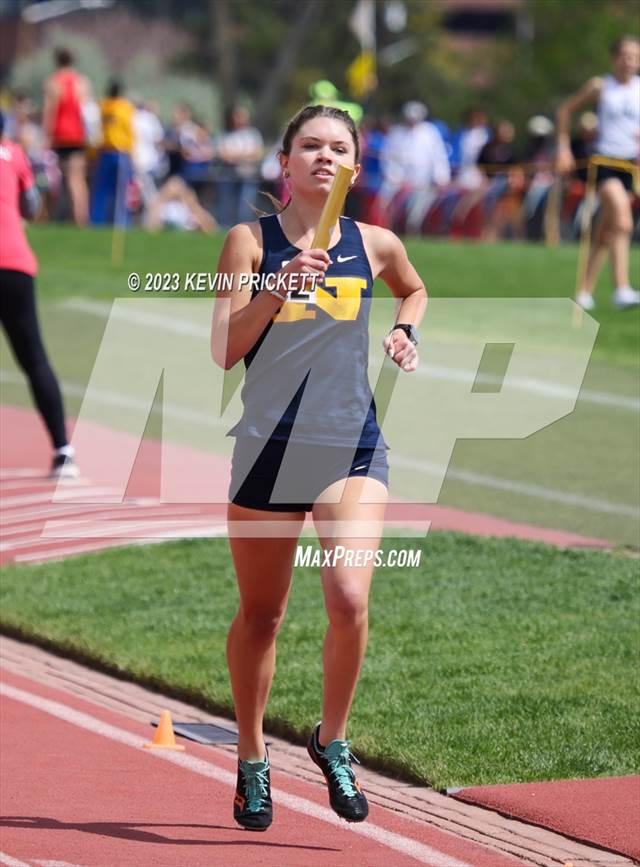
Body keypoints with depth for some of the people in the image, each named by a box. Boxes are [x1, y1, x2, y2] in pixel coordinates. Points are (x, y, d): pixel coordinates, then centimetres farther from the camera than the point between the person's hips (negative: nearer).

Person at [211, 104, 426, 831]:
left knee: (349, 597, -18)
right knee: (260, 613, 11)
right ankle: (252, 758, 31)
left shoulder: (375, 245, 6)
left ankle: (332, 739, 5)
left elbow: (415, 290, 29)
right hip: (268, 445, -1)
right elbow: (224, 351, -8)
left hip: (352, 446, 1)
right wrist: (278, 288, -20)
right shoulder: (251, 241, -1)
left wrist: (405, 333, 10)